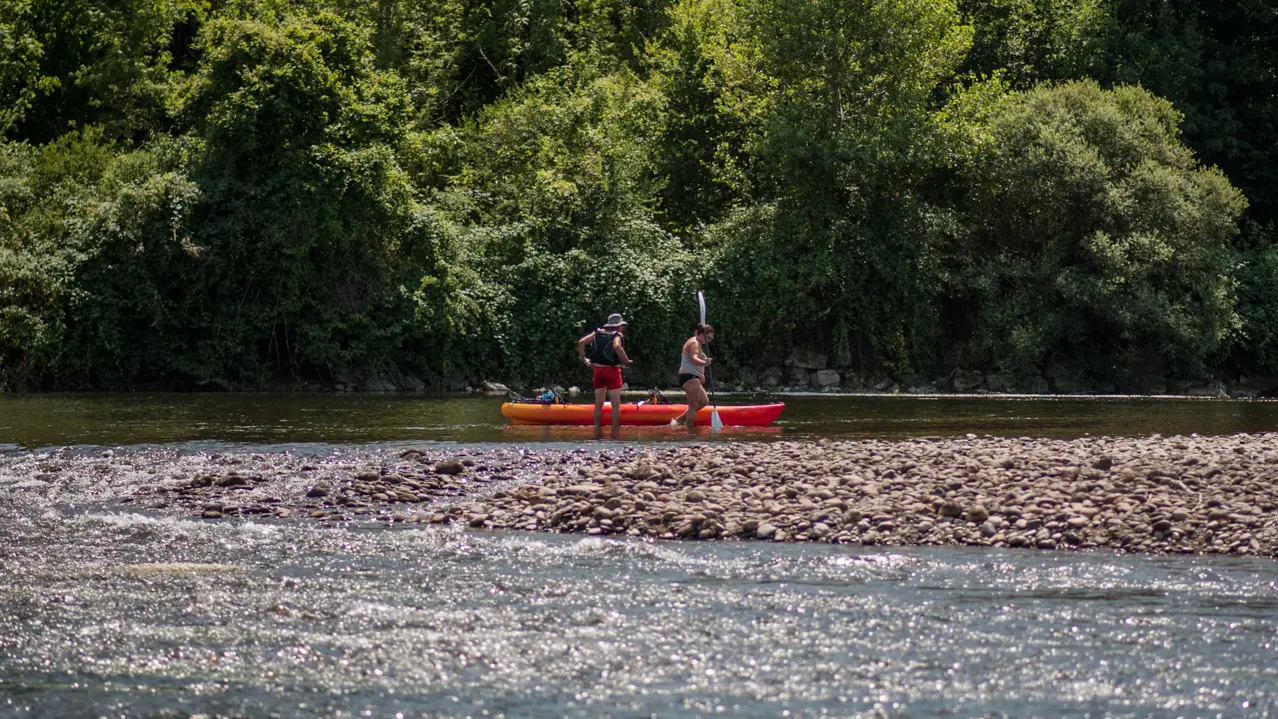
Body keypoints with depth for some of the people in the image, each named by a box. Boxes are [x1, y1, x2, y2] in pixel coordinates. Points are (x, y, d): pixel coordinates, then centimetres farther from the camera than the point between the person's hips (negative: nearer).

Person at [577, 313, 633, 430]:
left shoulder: (597, 333, 7)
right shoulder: (616, 336, -9)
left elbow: (581, 342, 0)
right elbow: (617, 347, -31)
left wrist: (583, 358, 8)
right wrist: (626, 361, -19)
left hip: (597, 370, 6)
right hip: (612, 372, -6)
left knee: (598, 403, 14)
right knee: (615, 404, 1)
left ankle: (596, 428, 18)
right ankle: (615, 429, 2)